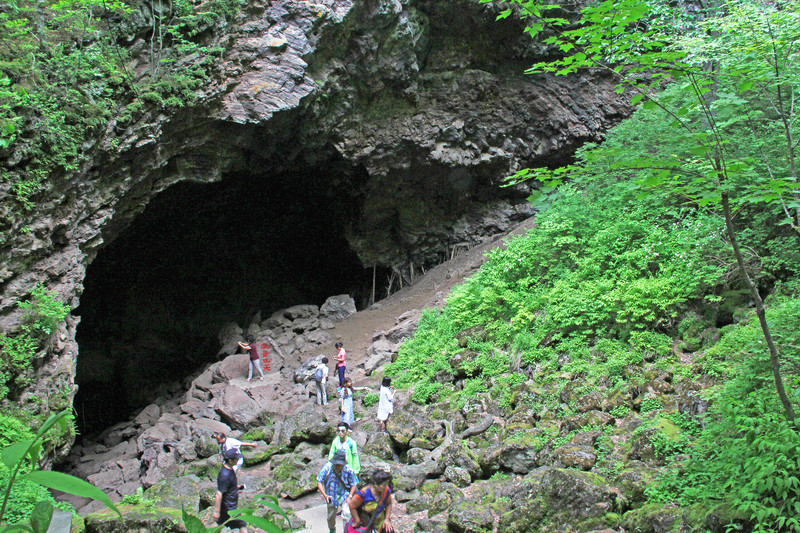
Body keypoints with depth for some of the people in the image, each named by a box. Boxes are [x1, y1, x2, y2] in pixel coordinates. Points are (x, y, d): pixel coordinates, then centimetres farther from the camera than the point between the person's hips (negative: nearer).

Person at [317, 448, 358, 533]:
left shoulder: (348, 470, -22)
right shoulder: (327, 467, -21)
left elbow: (354, 484, -8)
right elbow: (319, 482, -12)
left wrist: (350, 496, -21)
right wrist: (325, 495, -22)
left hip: (344, 495, -2)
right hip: (331, 496, 2)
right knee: (331, 518, 18)